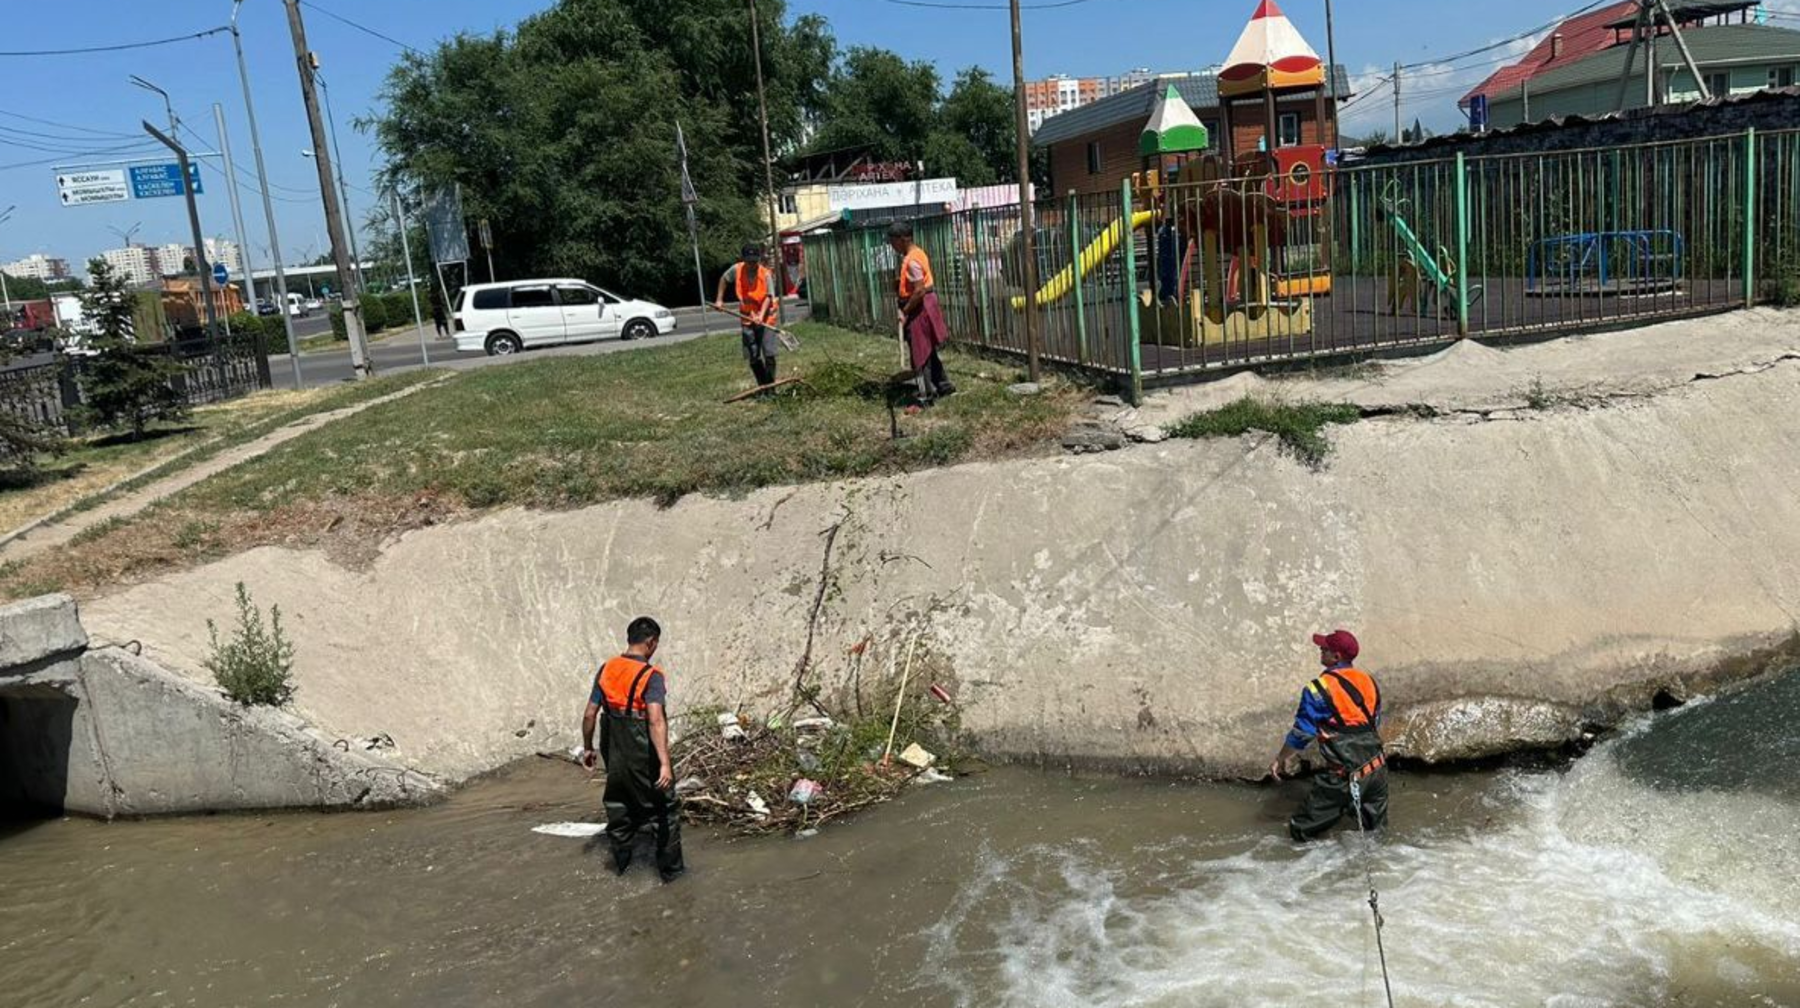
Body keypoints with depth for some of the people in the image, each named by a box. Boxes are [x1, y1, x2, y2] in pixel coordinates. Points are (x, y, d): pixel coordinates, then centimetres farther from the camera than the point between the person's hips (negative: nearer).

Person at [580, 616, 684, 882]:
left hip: (614, 753, 6)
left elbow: (589, 714, 3)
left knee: (619, 807, 23)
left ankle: (621, 862, 36)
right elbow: (656, 721, -30)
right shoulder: (651, 676, -19)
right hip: (643, 757, -6)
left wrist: (587, 748, 17)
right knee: (665, 810, 10)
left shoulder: (606, 670, -1)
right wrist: (665, 763, -34)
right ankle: (670, 868, 17)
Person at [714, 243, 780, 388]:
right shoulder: (737, 270, -5)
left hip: (766, 317, -4)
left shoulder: (766, 274, -14)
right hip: (747, 317, 4)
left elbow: (769, 296, -20)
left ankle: (770, 386, -3)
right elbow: (724, 279, 15)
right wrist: (719, 299, 12)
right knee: (753, 357, 6)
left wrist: (761, 315, -33)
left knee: (769, 354, -9)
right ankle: (762, 387, 18)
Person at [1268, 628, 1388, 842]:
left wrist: (1281, 759, 7)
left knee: (1301, 831, 1)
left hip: (1344, 777, -7)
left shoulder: (1320, 689, -14)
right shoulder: (1368, 681, 7)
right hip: (1377, 768, 7)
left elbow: (1302, 732, -8)